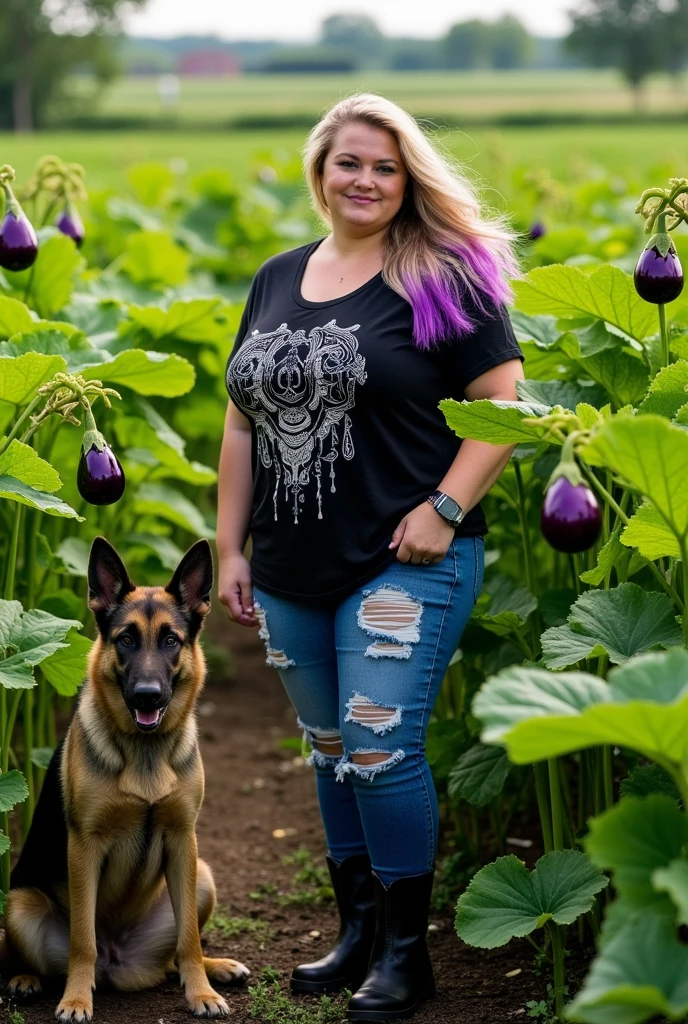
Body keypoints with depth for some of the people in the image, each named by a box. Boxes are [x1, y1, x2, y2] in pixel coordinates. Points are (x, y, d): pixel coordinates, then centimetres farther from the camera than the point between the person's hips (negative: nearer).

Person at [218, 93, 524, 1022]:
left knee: (379, 749, -9)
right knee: (330, 751, 14)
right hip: (292, 572, 6)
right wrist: (231, 547, 12)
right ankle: (357, 931, 28)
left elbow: (504, 405, -8)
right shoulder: (278, 280, 12)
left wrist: (445, 508, -17)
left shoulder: (443, 279, -6)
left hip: (403, 563, -6)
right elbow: (243, 422, 16)